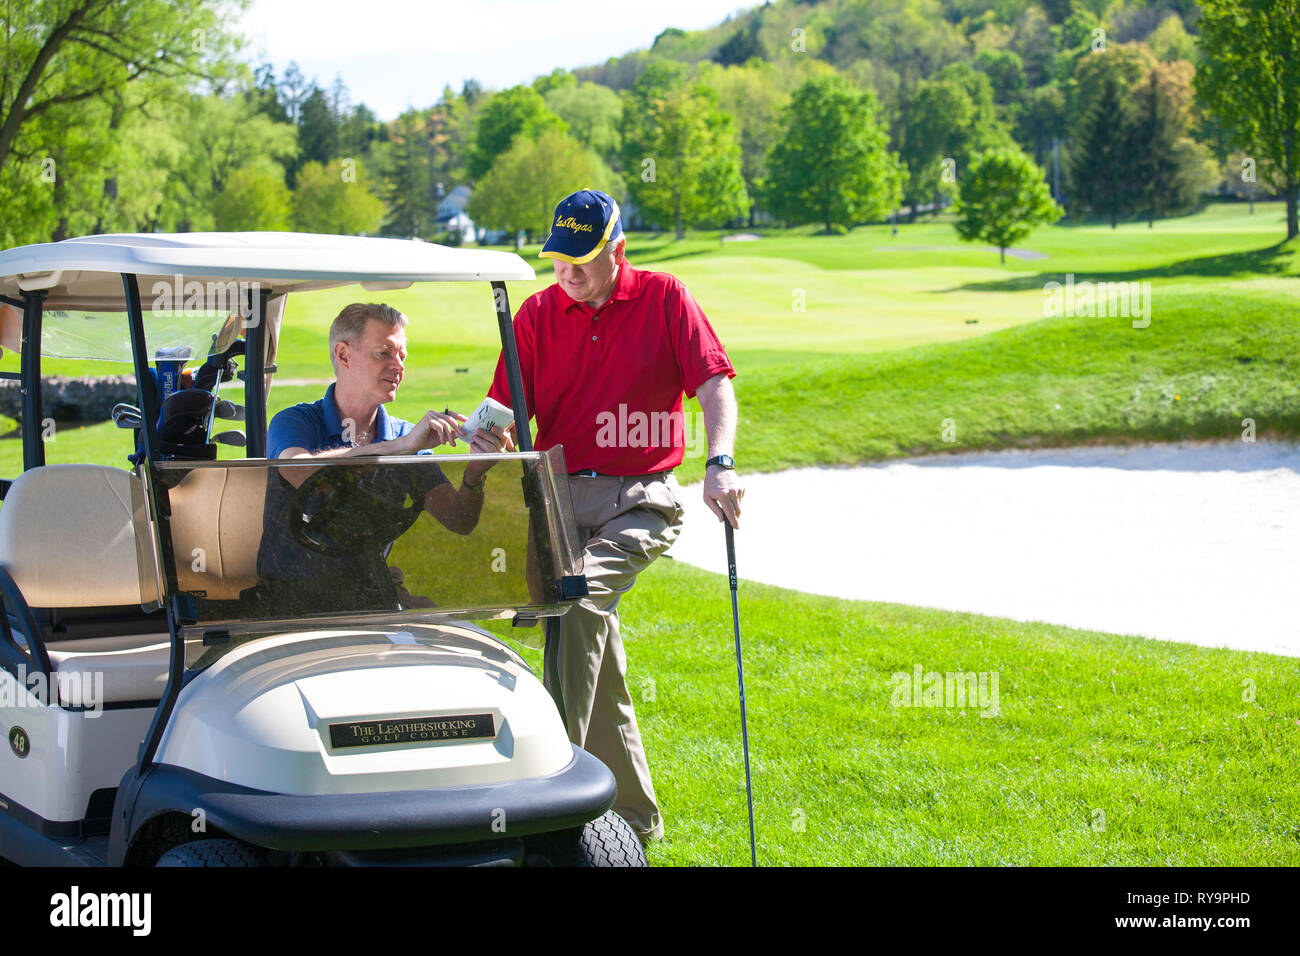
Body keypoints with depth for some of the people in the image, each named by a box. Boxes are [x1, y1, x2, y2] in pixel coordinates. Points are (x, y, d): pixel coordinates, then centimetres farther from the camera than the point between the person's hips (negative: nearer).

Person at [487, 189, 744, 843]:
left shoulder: (663, 298, 3)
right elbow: (507, 411, 7)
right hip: (561, 494, 3)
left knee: (578, 597, -29)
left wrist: (719, 463, -19)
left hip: (639, 499, -3)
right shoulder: (538, 314, 9)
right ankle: (635, 816, 13)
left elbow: (714, 384, -4)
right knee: (594, 634, 2)